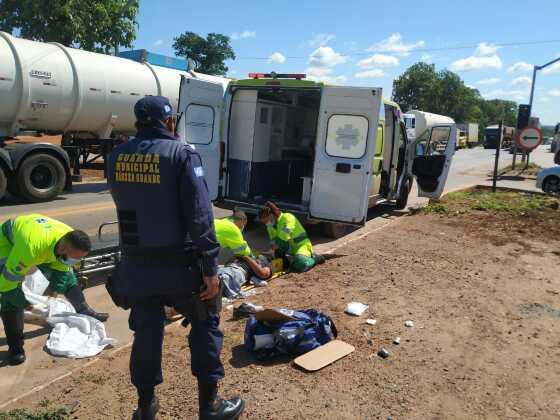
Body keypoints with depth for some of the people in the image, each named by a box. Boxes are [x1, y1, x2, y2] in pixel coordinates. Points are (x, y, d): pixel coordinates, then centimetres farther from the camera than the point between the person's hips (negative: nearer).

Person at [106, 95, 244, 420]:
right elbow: (199, 215, -19)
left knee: (147, 331, 18)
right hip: (178, 264, -4)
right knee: (205, 325, 13)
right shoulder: (182, 154, -13)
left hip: (136, 265, 5)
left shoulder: (116, 158, 3)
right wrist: (210, 267, -15)